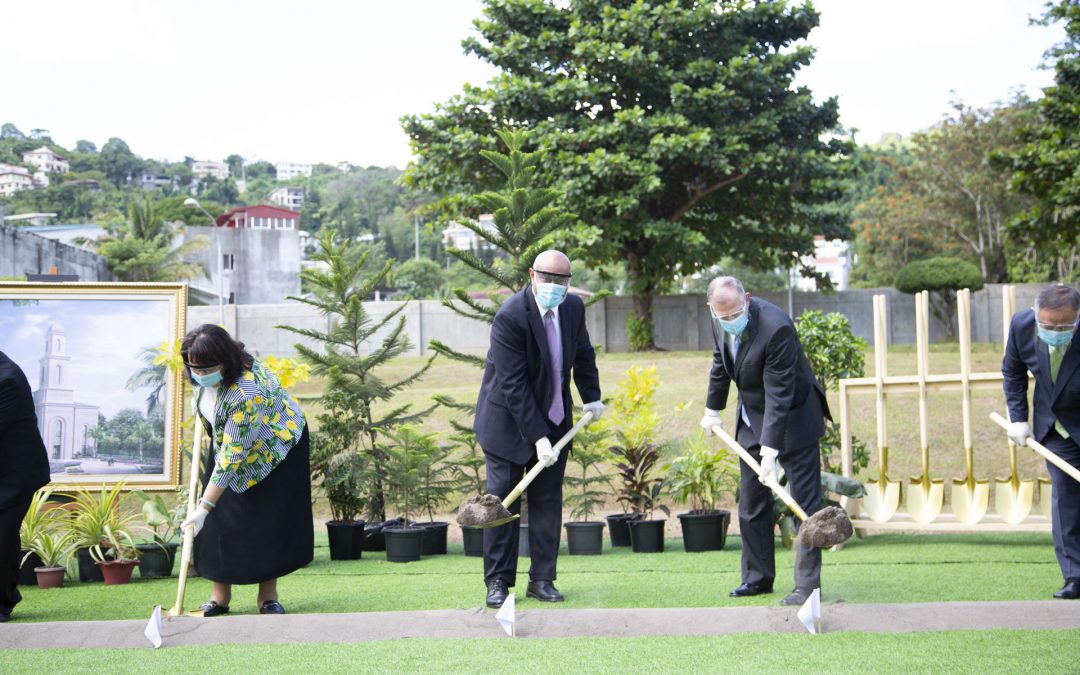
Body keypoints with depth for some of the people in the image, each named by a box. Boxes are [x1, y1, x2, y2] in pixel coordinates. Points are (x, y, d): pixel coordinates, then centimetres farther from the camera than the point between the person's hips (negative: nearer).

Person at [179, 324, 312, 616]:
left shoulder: (246, 394, -41)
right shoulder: (207, 374, -19)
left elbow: (232, 458, -38)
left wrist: (204, 507, -36)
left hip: (275, 448, -7)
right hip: (230, 441, 7)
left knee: (271, 521, -6)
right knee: (223, 518, -2)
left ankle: (268, 594, 6)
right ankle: (220, 594, 3)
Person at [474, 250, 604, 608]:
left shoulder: (573, 307, -4)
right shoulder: (510, 316, -23)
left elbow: (583, 354, 17)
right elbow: (513, 386, -25)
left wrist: (592, 397, 22)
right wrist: (538, 437, -26)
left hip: (554, 417, 5)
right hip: (509, 421, -5)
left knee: (548, 501, 6)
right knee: (503, 499, -3)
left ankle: (542, 579, 13)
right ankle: (498, 582, 5)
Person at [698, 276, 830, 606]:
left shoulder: (776, 328, -31)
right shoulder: (721, 323, -7)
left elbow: (779, 394, -30)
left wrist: (770, 450, -32)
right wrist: (713, 409, 21)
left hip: (791, 416, -7)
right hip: (751, 417, 8)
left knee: (804, 501, -6)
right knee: (751, 503, 11)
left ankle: (808, 584, -2)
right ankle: (757, 577, 21)